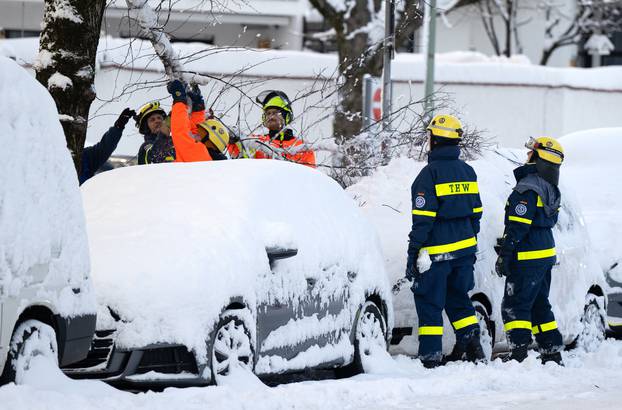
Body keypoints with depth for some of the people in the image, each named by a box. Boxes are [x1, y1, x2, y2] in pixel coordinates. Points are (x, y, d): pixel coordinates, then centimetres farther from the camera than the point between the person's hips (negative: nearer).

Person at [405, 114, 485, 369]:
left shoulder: (430, 174, -13)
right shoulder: (467, 172, 9)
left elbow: (422, 220, -16)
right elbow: (476, 213, 15)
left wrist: (413, 254, -12)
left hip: (436, 252, -7)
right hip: (464, 249, 7)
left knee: (429, 302, -1)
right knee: (458, 299, 19)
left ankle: (430, 356, -4)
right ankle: (471, 346, 14)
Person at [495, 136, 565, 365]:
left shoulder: (527, 190, -17)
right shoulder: (549, 189, 14)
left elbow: (517, 226, -21)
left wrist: (504, 256, -18)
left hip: (527, 258, -9)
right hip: (545, 254, 9)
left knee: (514, 306, -7)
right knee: (539, 305, 17)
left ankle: (518, 354, -15)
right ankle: (552, 354, 18)